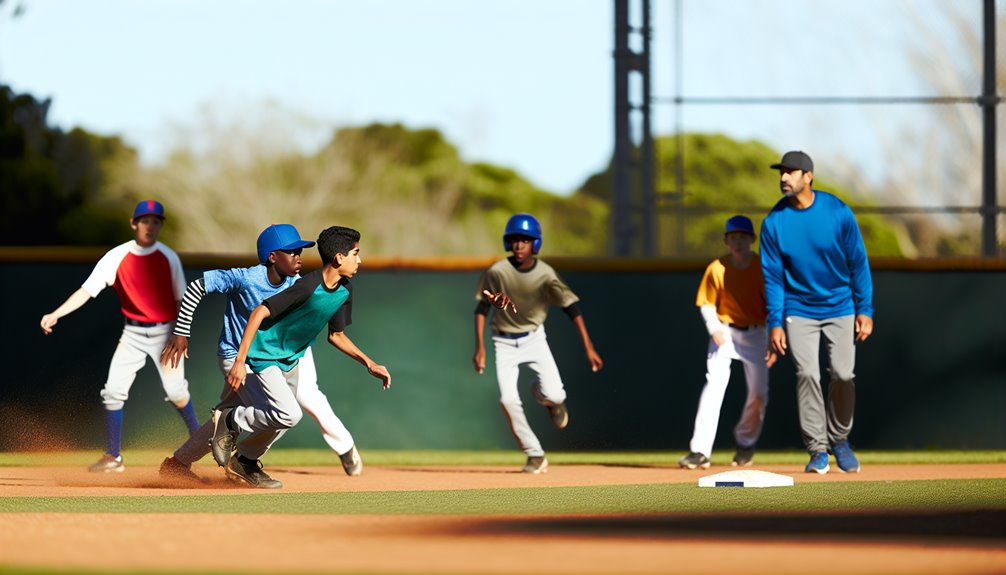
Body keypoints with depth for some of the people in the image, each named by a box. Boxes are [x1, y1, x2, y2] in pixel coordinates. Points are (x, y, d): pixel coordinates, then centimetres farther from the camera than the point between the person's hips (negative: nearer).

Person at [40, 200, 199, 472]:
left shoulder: (169, 258, -6)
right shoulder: (116, 257, -7)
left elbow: (180, 299, -1)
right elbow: (87, 290, -11)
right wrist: (55, 314, -23)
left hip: (164, 332, -2)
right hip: (132, 333, 2)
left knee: (176, 391, -8)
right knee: (113, 392, -4)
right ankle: (113, 457, 4)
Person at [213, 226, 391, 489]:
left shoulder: (344, 291, -3)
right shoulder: (309, 287, -30)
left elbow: (336, 335, 11)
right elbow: (260, 312, -29)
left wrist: (369, 363, 1)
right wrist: (240, 361, -33)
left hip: (291, 361, 9)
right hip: (263, 357, -9)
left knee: (280, 420, 18)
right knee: (289, 415, -23)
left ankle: (244, 461, 39)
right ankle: (230, 419, -2)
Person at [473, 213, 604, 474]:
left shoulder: (545, 274, -15)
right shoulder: (497, 272, -15)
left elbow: (571, 308, -12)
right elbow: (482, 308, -4)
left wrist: (588, 348, -17)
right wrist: (480, 348, -8)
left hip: (534, 338, 0)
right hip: (504, 342, 0)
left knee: (554, 395, -16)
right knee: (508, 399, -17)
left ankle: (540, 391, 24)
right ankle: (535, 455, -1)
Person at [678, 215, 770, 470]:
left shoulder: (762, 268, -5)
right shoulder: (716, 269, -5)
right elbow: (706, 304, 1)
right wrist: (715, 329, -17)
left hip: (755, 334, 1)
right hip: (724, 332, -1)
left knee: (758, 393, 2)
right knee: (714, 385, -17)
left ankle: (746, 444, 28)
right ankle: (700, 451, -21)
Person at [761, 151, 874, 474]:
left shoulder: (838, 213, -10)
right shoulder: (774, 222, -7)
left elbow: (858, 263, -4)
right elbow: (772, 277, -2)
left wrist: (865, 310, -7)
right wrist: (775, 323, -7)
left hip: (840, 307, -1)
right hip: (799, 311, 1)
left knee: (843, 374, -7)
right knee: (807, 374, -10)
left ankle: (839, 439, 15)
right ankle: (817, 449, -3)